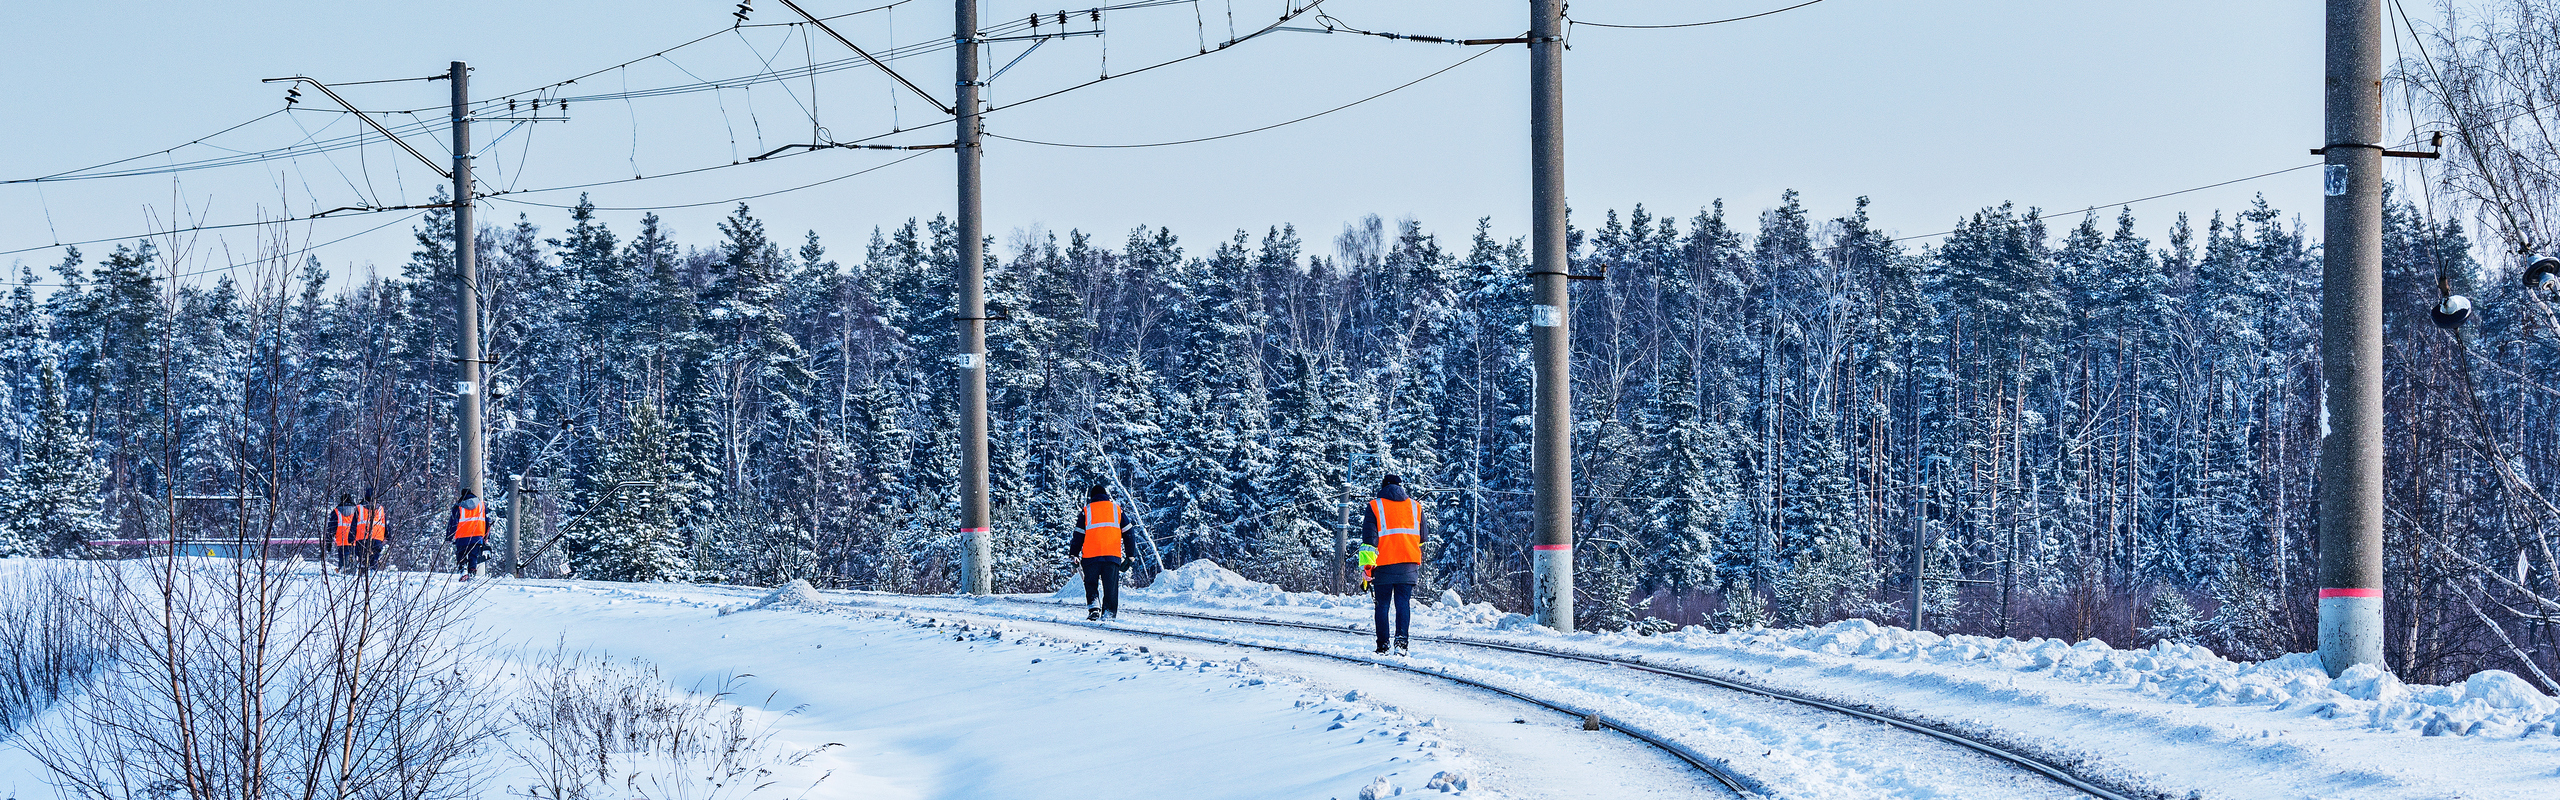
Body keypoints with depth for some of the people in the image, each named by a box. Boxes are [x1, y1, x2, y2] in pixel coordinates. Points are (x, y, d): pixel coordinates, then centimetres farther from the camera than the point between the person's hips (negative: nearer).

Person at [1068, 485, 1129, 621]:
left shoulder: (1086, 511, 9)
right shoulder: (1117, 509, 13)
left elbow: (1079, 535, 5)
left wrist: (1074, 554, 10)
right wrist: (1129, 555, 18)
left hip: (1091, 556, -1)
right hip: (1113, 556, 1)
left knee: (1091, 585, 9)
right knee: (1111, 588, 7)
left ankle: (1093, 606, -11)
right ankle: (1109, 613, 3)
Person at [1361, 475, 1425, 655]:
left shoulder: (1375, 506, 2)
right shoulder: (1415, 506, 12)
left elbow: (1369, 538, -6)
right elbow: (1422, 538, 19)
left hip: (1384, 564, -2)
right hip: (1409, 565, 2)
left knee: (1382, 604, 5)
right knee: (1403, 602, 2)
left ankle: (1382, 645, 5)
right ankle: (1402, 639, -17)